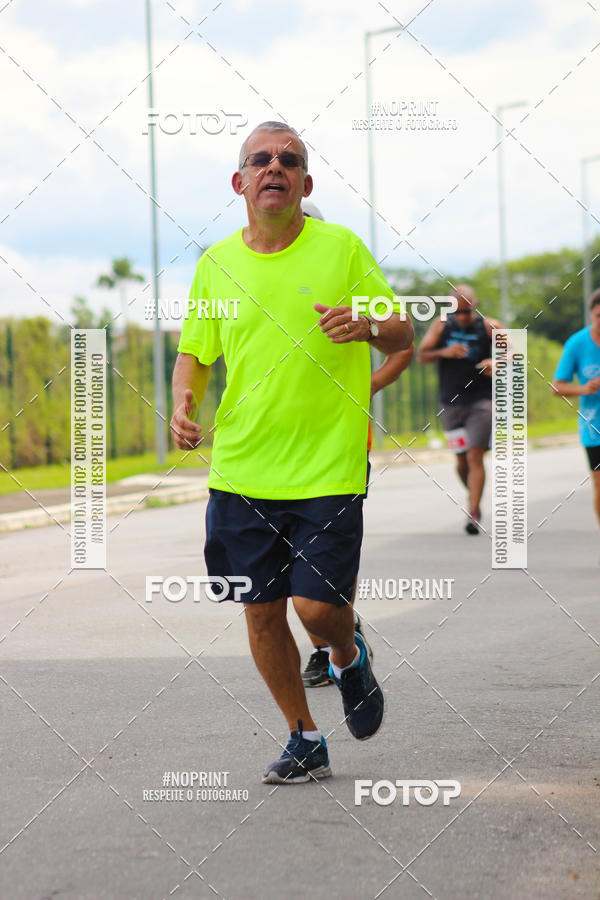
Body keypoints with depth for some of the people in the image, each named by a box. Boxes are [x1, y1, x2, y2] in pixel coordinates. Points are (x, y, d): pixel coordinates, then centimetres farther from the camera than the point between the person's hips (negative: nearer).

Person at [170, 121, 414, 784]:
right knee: (262, 610, 5)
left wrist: (370, 327, -20)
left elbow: (403, 335, 3)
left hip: (328, 467, -3)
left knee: (317, 606, -9)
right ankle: (305, 741, 24)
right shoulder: (216, 264, 6)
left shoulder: (342, 248, -2)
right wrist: (184, 402, -3)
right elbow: (193, 352, 17)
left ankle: (348, 656, 28)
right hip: (240, 469, 3)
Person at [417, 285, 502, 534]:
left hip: (481, 401, -3)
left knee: (475, 455, -13)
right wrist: (443, 352, -18)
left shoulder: (489, 327, 0)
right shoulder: (441, 326, 4)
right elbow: (421, 356, 1)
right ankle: (474, 497, 34)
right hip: (451, 403, 3)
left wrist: (497, 363, -18)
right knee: (461, 459, 8)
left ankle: (473, 514, -15)